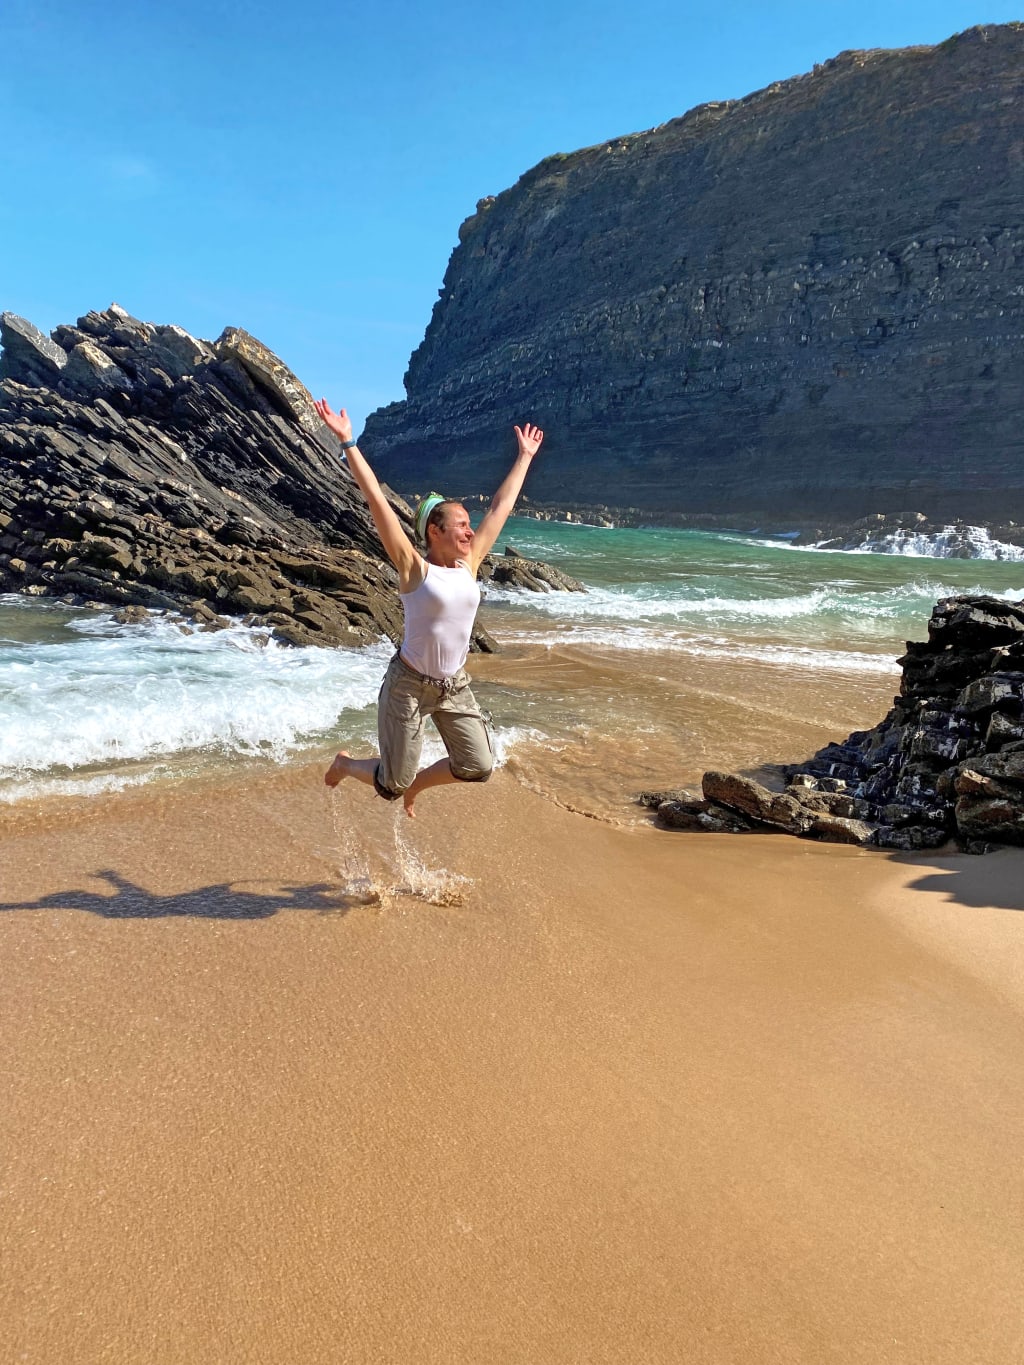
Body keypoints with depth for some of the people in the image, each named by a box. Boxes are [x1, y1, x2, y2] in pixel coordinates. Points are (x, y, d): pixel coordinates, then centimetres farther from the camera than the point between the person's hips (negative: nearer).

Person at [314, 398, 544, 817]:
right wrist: (348, 442, -21)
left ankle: (415, 783, 29)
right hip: (408, 684, -6)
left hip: (454, 687, 6)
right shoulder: (414, 568, -14)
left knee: (478, 767, 1)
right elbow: (377, 501, -19)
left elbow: (501, 505, 8)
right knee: (392, 785, 2)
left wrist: (524, 456, 16)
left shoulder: (469, 564, 1)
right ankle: (345, 763, 36)